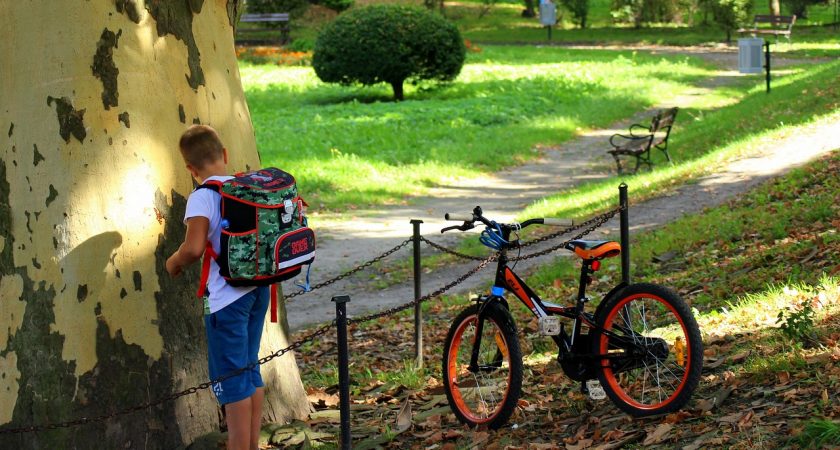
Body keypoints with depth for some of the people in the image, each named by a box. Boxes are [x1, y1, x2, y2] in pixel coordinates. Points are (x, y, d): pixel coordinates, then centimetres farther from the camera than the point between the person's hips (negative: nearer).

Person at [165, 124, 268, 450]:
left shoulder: (202, 198, -14)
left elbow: (194, 247, -24)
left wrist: (174, 262, -5)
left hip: (227, 296, -7)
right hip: (258, 288, 7)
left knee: (232, 380, 1)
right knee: (250, 370, 18)